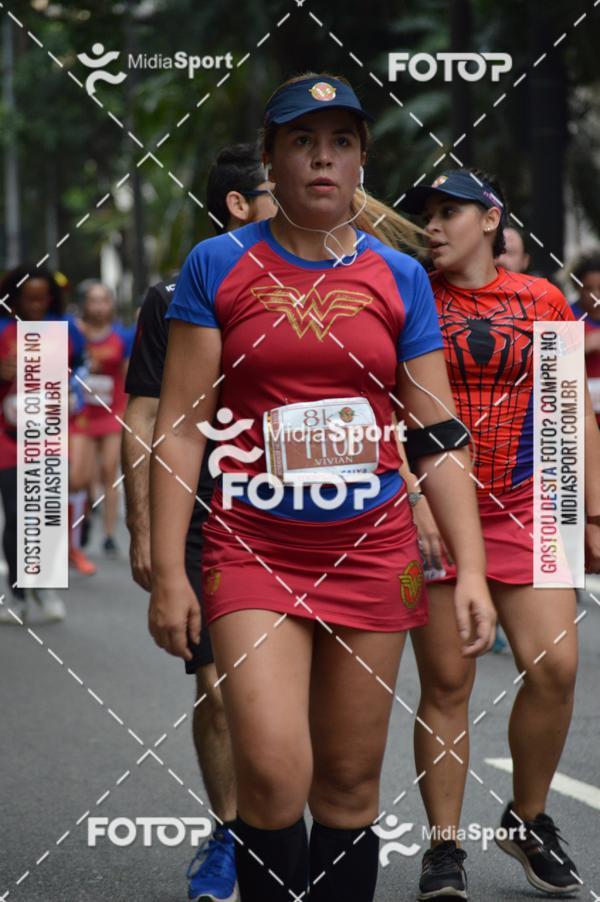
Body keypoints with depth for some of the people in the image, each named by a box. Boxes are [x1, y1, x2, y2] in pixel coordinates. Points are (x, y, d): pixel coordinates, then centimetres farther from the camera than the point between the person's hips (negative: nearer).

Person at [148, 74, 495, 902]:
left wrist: (471, 570, -1)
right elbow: (179, 428, -1)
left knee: (349, 783, 5)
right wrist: (167, 572, -7)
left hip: (371, 549, 2)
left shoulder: (399, 276, 6)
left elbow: (440, 435, 7)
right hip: (254, 546, -2)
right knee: (273, 774, -17)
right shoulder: (217, 266, 0)